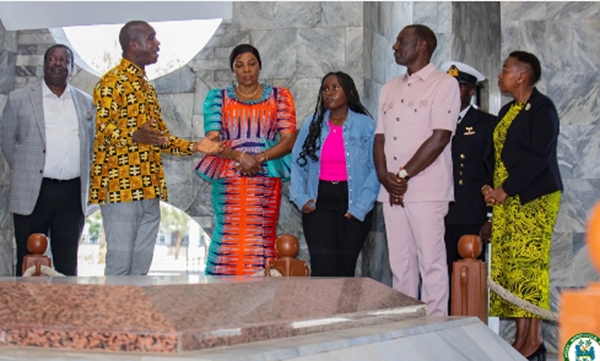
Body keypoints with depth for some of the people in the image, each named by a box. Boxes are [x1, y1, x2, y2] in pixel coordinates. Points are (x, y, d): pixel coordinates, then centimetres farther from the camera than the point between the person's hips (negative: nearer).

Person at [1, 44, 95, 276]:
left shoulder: (86, 102, 11)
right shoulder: (19, 99, 4)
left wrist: (83, 179, 8)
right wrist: (26, 174, 4)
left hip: (73, 194, 2)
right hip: (33, 193, -2)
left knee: (67, 263, 6)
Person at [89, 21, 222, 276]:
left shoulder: (146, 86, 22)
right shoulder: (112, 82, -5)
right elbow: (103, 126, -18)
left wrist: (194, 147, 13)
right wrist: (134, 136, -35)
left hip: (149, 191, 9)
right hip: (120, 188, -8)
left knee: (141, 264, 9)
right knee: (119, 263, -8)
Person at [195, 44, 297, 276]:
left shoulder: (279, 97, 11)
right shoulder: (218, 98, 12)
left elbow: (289, 140, 2)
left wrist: (261, 157, -13)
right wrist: (240, 156, -16)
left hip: (266, 182, 0)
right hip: (228, 182, 0)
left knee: (262, 238, -5)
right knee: (228, 237, -7)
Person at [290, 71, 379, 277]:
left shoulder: (365, 125, 0)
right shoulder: (312, 124, 9)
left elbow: (375, 169, -5)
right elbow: (297, 164, 9)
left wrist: (361, 206, -12)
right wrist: (301, 198, -5)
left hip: (352, 202, -1)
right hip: (319, 203, 1)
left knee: (346, 268, 4)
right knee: (322, 268, -9)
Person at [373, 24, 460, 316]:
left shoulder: (444, 83, -3)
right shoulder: (390, 88, 18)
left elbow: (440, 137, -11)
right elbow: (380, 137, 15)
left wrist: (404, 175, -11)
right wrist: (385, 176, -4)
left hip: (426, 189, -6)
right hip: (391, 190, 6)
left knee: (431, 262, -5)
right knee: (400, 262, 8)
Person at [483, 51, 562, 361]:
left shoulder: (542, 108, -9)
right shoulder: (507, 111, 17)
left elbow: (539, 158, -17)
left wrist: (505, 190, -16)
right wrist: (492, 188, 2)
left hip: (533, 198, -8)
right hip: (506, 199, 8)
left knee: (528, 265, -9)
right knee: (508, 266, 4)